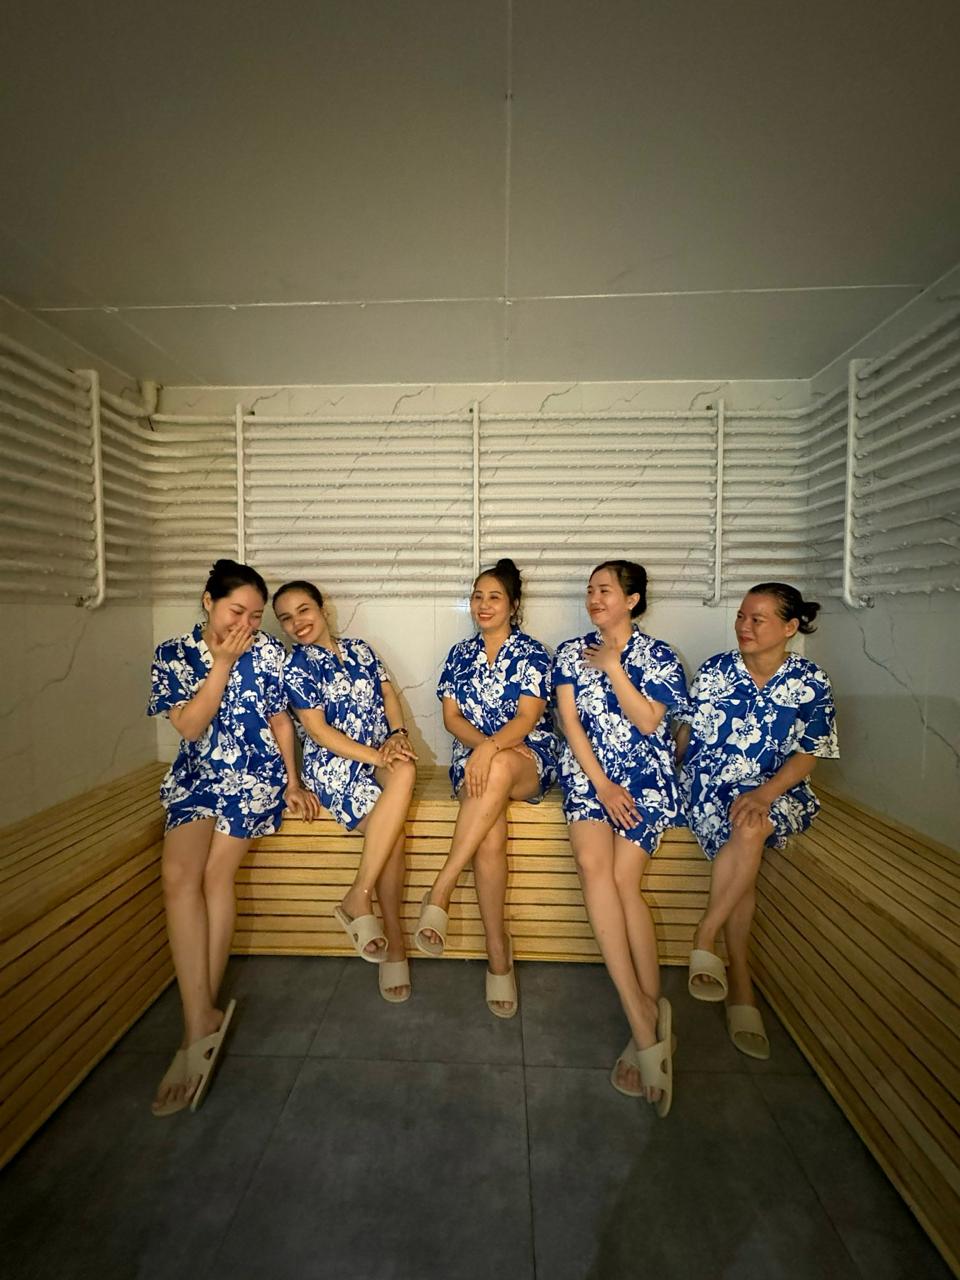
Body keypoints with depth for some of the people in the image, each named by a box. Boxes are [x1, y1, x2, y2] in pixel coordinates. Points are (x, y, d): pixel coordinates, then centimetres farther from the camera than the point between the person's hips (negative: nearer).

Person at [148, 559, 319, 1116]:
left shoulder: (269, 651, -2)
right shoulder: (172, 654, 1)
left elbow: (280, 720, 5)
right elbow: (189, 726, -9)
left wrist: (293, 783, 2)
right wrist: (223, 662, -15)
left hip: (255, 774, -2)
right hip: (196, 777, 2)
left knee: (215, 871, -17)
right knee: (178, 873, -20)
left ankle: (201, 1018, -2)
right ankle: (204, 1019, -13)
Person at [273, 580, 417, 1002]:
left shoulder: (359, 649, 13)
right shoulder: (295, 667, -1)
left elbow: (389, 696, 10)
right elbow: (318, 730, -9)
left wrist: (397, 736, -10)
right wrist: (374, 755, -17)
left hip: (381, 755, 4)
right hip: (332, 764, -4)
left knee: (405, 770, -30)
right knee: (390, 827, -26)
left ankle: (357, 897, -18)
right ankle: (394, 942, -8)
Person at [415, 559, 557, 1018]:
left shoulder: (532, 653, 1)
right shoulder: (460, 654, 12)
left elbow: (527, 718, -12)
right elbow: (451, 717, 4)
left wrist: (492, 748, -31)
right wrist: (483, 744, -16)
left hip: (530, 759, -2)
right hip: (473, 758, 2)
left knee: (499, 768, -39)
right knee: (490, 836, -28)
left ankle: (440, 890, -32)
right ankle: (498, 952, -13)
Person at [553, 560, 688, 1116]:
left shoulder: (659, 655, 4)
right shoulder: (571, 652, 9)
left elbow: (648, 722, -7)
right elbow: (570, 722, 1)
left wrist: (613, 668, -9)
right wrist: (600, 784, -9)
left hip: (646, 778, -1)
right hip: (588, 772, 2)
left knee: (622, 878, -18)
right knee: (593, 861, -23)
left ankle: (647, 1012, 0)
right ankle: (649, 1017, -15)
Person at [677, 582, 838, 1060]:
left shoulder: (811, 682, -1)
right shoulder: (715, 669, 1)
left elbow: (807, 754, -5)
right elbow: (689, 729, 8)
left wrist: (765, 794, -20)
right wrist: (672, 774, -3)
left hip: (775, 788, 0)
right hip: (709, 782, 1)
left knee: (750, 831, -33)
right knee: (745, 840, -27)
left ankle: (705, 939, -15)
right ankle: (740, 986, -14)